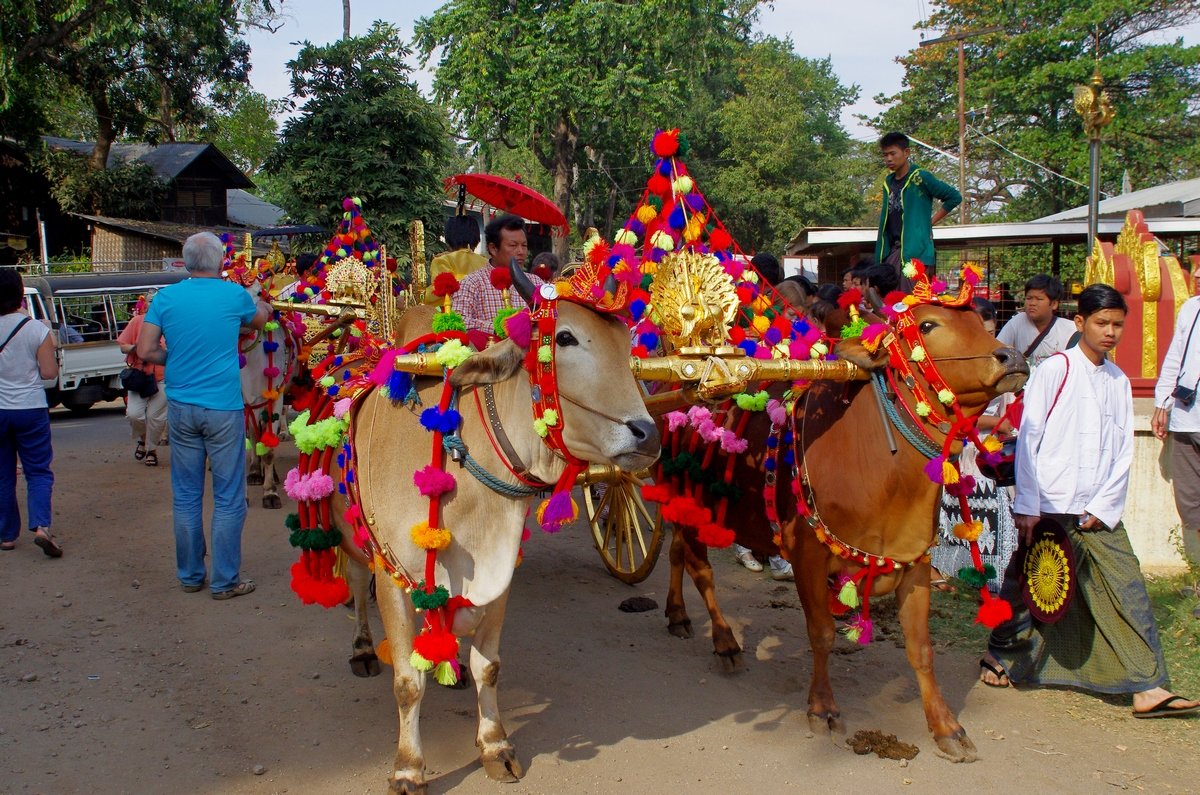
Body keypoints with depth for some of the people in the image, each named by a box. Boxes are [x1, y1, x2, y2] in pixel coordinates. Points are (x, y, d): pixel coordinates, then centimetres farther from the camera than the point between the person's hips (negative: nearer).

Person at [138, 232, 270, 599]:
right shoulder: (234, 295, -4)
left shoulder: (166, 297, 1)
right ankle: (225, 580, 9)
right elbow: (260, 320, 17)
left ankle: (189, 576, 22)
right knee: (228, 498, 4)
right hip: (223, 408, -3)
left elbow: (145, 351, -1)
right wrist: (265, 306, 38)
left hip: (180, 407, 3)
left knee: (186, 495, 12)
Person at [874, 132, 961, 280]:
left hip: (916, 251, -7)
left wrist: (932, 220, -1)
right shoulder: (888, 181, 17)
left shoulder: (920, 178, -4)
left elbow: (955, 197, -1)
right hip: (892, 250, 7)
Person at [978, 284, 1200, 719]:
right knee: (1027, 587, 8)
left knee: (1129, 592, -1)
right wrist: (1027, 506, -11)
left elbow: (1124, 451, 9)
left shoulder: (1119, 381, 10)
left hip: (1097, 512, 5)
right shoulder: (1055, 369, -6)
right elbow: (1028, 438, -9)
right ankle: (998, 654, 30)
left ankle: (1148, 688, 3)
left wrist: (1104, 507, -3)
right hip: (1049, 507, -4)